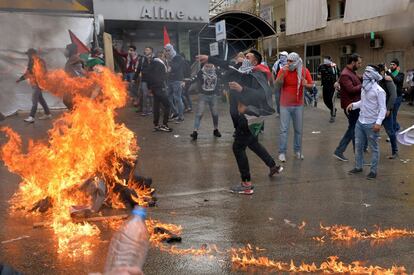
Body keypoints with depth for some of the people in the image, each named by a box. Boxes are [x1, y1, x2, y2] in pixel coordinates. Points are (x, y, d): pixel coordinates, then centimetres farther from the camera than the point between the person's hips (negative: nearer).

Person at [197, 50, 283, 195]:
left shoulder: (257, 77, -20)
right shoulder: (244, 73, 4)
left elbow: (262, 95, -36)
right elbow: (227, 66, 11)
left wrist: (242, 89, -43)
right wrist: (209, 58, 7)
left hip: (251, 117, -9)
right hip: (247, 115, 9)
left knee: (238, 147, -7)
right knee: (252, 143, 27)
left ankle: (246, 185, -4)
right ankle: (273, 166, 42)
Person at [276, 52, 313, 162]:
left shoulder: (304, 71, -4)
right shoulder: (283, 70, -7)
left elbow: (311, 85, 1)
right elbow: (278, 83, -18)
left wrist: (306, 85, -21)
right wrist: (283, 73, -31)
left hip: (298, 105, 2)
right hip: (285, 105, -2)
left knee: (298, 130, 10)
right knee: (284, 129, -3)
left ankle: (297, 150, 22)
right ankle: (282, 152, 3)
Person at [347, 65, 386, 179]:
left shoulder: (379, 91, -14)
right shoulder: (364, 88, 8)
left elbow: (382, 108, -15)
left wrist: (378, 122, -23)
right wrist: (353, 105, 3)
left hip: (371, 124, -7)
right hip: (360, 122, 7)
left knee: (374, 148, 5)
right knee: (358, 145, 14)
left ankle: (373, 171, 14)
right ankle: (358, 167, 28)